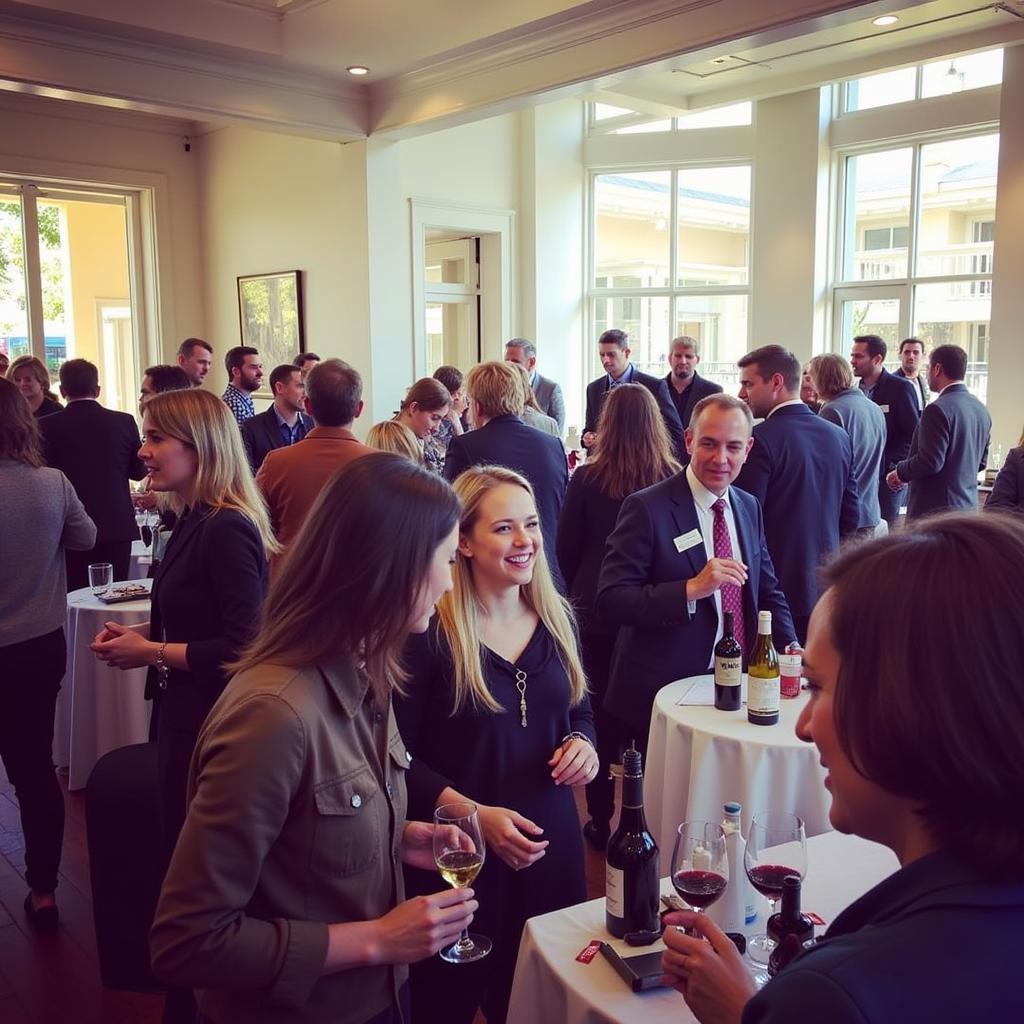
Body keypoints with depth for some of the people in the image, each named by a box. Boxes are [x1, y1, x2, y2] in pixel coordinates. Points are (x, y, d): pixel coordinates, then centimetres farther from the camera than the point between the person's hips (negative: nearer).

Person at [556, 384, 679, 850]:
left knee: (599, 713, 11)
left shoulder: (585, 479, -11)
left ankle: (601, 820, 21)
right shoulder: (674, 479, -9)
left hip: (596, 614, -1)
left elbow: (566, 550, -2)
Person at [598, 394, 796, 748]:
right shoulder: (647, 508, -15)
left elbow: (768, 593, 14)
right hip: (665, 696, -6)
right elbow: (609, 600, -22)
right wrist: (691, 589, -31)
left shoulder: (749, 507, 7)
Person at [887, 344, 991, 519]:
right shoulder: (981, 410, 11)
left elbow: (931, 462, -19)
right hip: (968, 506, 9)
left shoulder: (938, 409, -16)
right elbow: (980, 462, 17)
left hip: (936, 510, -9)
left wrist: (900, 472, -4)